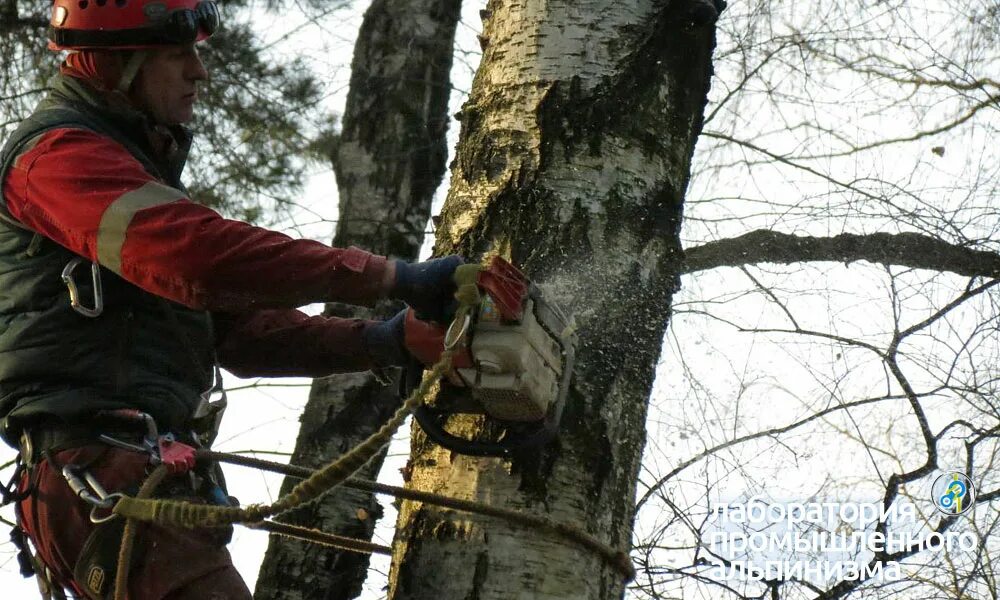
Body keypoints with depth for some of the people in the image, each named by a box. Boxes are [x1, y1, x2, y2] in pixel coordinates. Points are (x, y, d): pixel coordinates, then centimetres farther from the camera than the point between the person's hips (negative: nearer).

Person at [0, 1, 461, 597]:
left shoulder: (137, 162, 25)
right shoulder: (60, 152, -7)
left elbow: (234, 327, 18)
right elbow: (197, 256, -25)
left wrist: (378, 343, 4)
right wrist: (392, 277, -25)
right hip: (106, 474, -10)